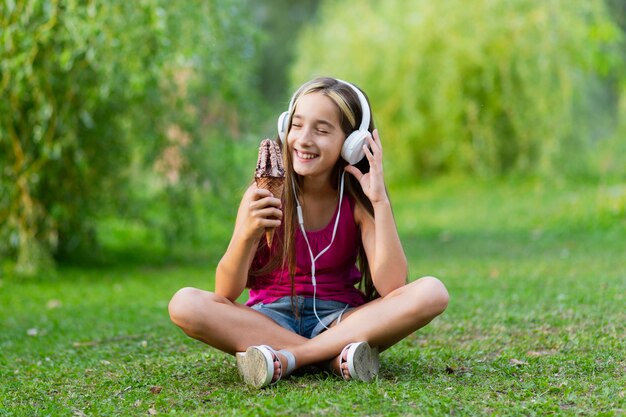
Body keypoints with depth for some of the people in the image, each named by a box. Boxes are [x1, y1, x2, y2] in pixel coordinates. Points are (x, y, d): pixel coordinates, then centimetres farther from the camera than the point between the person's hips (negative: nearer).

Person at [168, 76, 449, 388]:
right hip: (270, 319, 0)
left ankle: (286, 357, -27)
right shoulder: (266, 195, -7)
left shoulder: (357, 201, -5)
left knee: (432, 293, -25)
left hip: (340, 320, 1)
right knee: (184, 304, -28)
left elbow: (391, 287, -19)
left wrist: (380, 201, -21)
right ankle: (336, 356, -28)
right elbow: (226, 293, -12)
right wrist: (247, 235, -30)